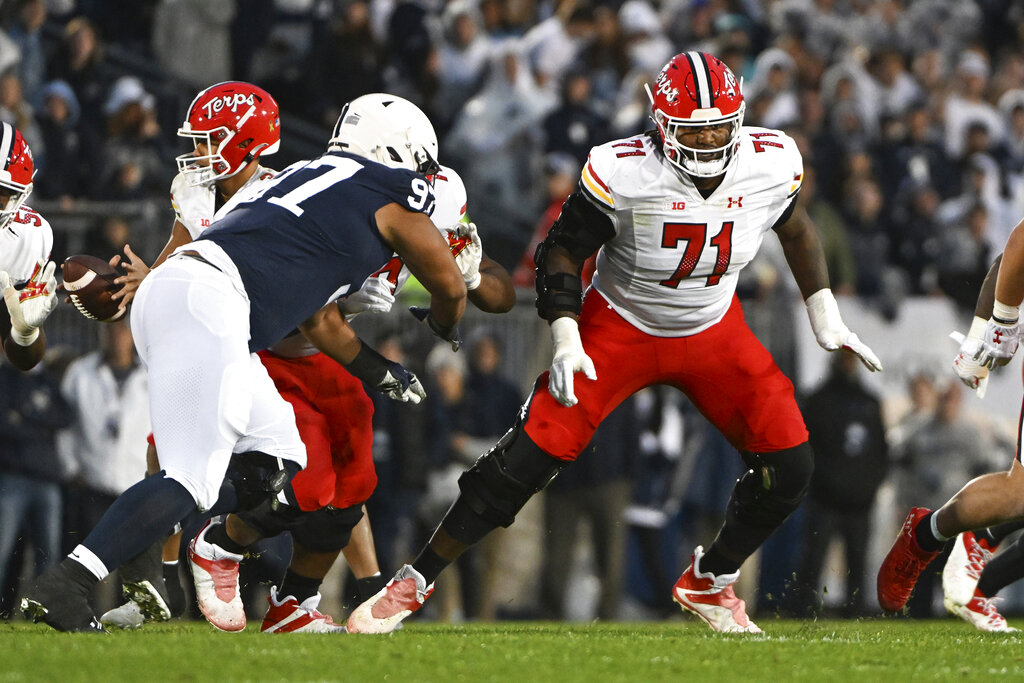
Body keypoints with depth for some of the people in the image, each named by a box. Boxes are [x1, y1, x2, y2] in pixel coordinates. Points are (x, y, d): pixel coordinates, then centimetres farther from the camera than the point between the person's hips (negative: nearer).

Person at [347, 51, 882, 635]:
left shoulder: (771, 165, -16)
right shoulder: (624, 172, -26)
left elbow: (796, 229, 7)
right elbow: (564, 250, -13)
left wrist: (826, 316, 9)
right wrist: (566, 339, -24)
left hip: (714, 331, 3)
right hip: (621, 329, -3)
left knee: (789, 468, -8)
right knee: (529, 458, -14)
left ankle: (710, 582, 19)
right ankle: (414, 584, 0)